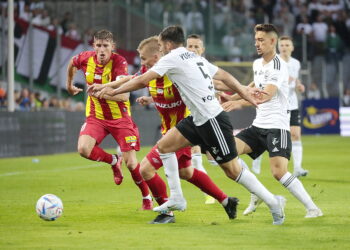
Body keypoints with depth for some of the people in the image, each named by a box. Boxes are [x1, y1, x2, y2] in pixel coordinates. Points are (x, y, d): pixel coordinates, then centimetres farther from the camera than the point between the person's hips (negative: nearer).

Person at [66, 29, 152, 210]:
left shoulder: (119, 62, -21)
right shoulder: (86, 58, -8)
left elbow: (124, 95, -31)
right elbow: (72, 63, 18)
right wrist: (69, 85, 28)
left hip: (120, 117, -3)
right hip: (96, 116, 3)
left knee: (131, 163, -6)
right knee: (83, 149, -23)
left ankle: (147, 198, 19)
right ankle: (113, 161, 8)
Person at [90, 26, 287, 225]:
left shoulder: (172, 59, -9)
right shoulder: (195, 57, 16)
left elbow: (142, 81, -9)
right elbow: (224, 76, 19)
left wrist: (114, 91, 1)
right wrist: (244, 92, 24)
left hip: (212, 120, -10)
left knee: (233, 170, -3)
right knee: (164, 146, 8)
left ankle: (273, 202, 6)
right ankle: (177, 199, 11)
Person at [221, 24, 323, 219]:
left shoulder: (278, 65, -15)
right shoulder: (257, 64, 12)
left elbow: (267, 95, -30)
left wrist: (239, 102, -41)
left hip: (277, 126, -8)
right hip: (259, 125, 8)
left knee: (279, 172, -21)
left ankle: (312, 208, -11)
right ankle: (257, 194, 7)